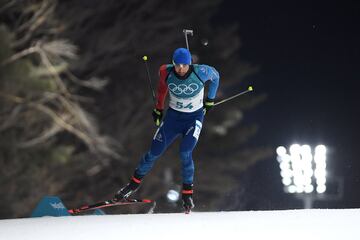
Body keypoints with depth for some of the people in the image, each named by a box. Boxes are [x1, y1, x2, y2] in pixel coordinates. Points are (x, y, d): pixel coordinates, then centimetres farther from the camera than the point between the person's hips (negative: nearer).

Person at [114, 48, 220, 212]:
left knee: (185, 153, -19)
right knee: (155, 152, 2)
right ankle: (135, 182, 24)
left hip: (195, 117, -2)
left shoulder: (200, 72, -23)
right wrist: (158, 109, 13)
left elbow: (215, 76, -1)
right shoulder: (166, 72, -18)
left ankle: (187, 193, -1)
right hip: (173, 115, 2)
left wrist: (210, 100, 8)